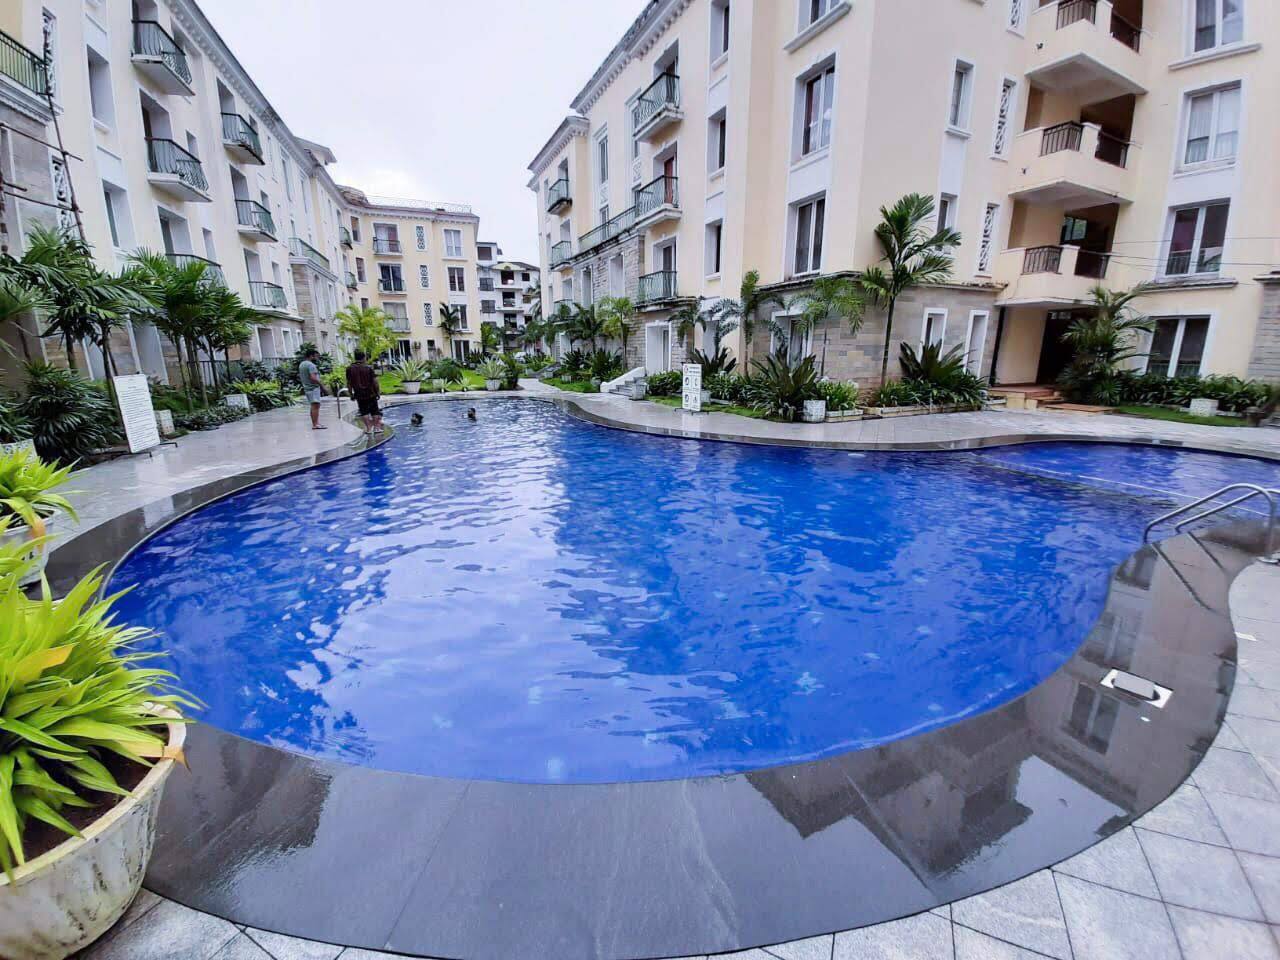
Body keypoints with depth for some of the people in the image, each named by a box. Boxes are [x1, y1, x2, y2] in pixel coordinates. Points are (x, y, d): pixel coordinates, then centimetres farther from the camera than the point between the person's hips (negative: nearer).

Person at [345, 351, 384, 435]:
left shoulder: (349, 369, -1)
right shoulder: (369, 368, -7)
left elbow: (348, 383, 1)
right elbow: (375, 381, -8)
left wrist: (351, 394, 10)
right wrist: (378, 392, 2)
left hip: (359, 395, 1)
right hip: (370, 393, -1)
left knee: (364, 411, 8)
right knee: (375, 411, 11)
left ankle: (368, 428, 6)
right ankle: (377, 427, 13)